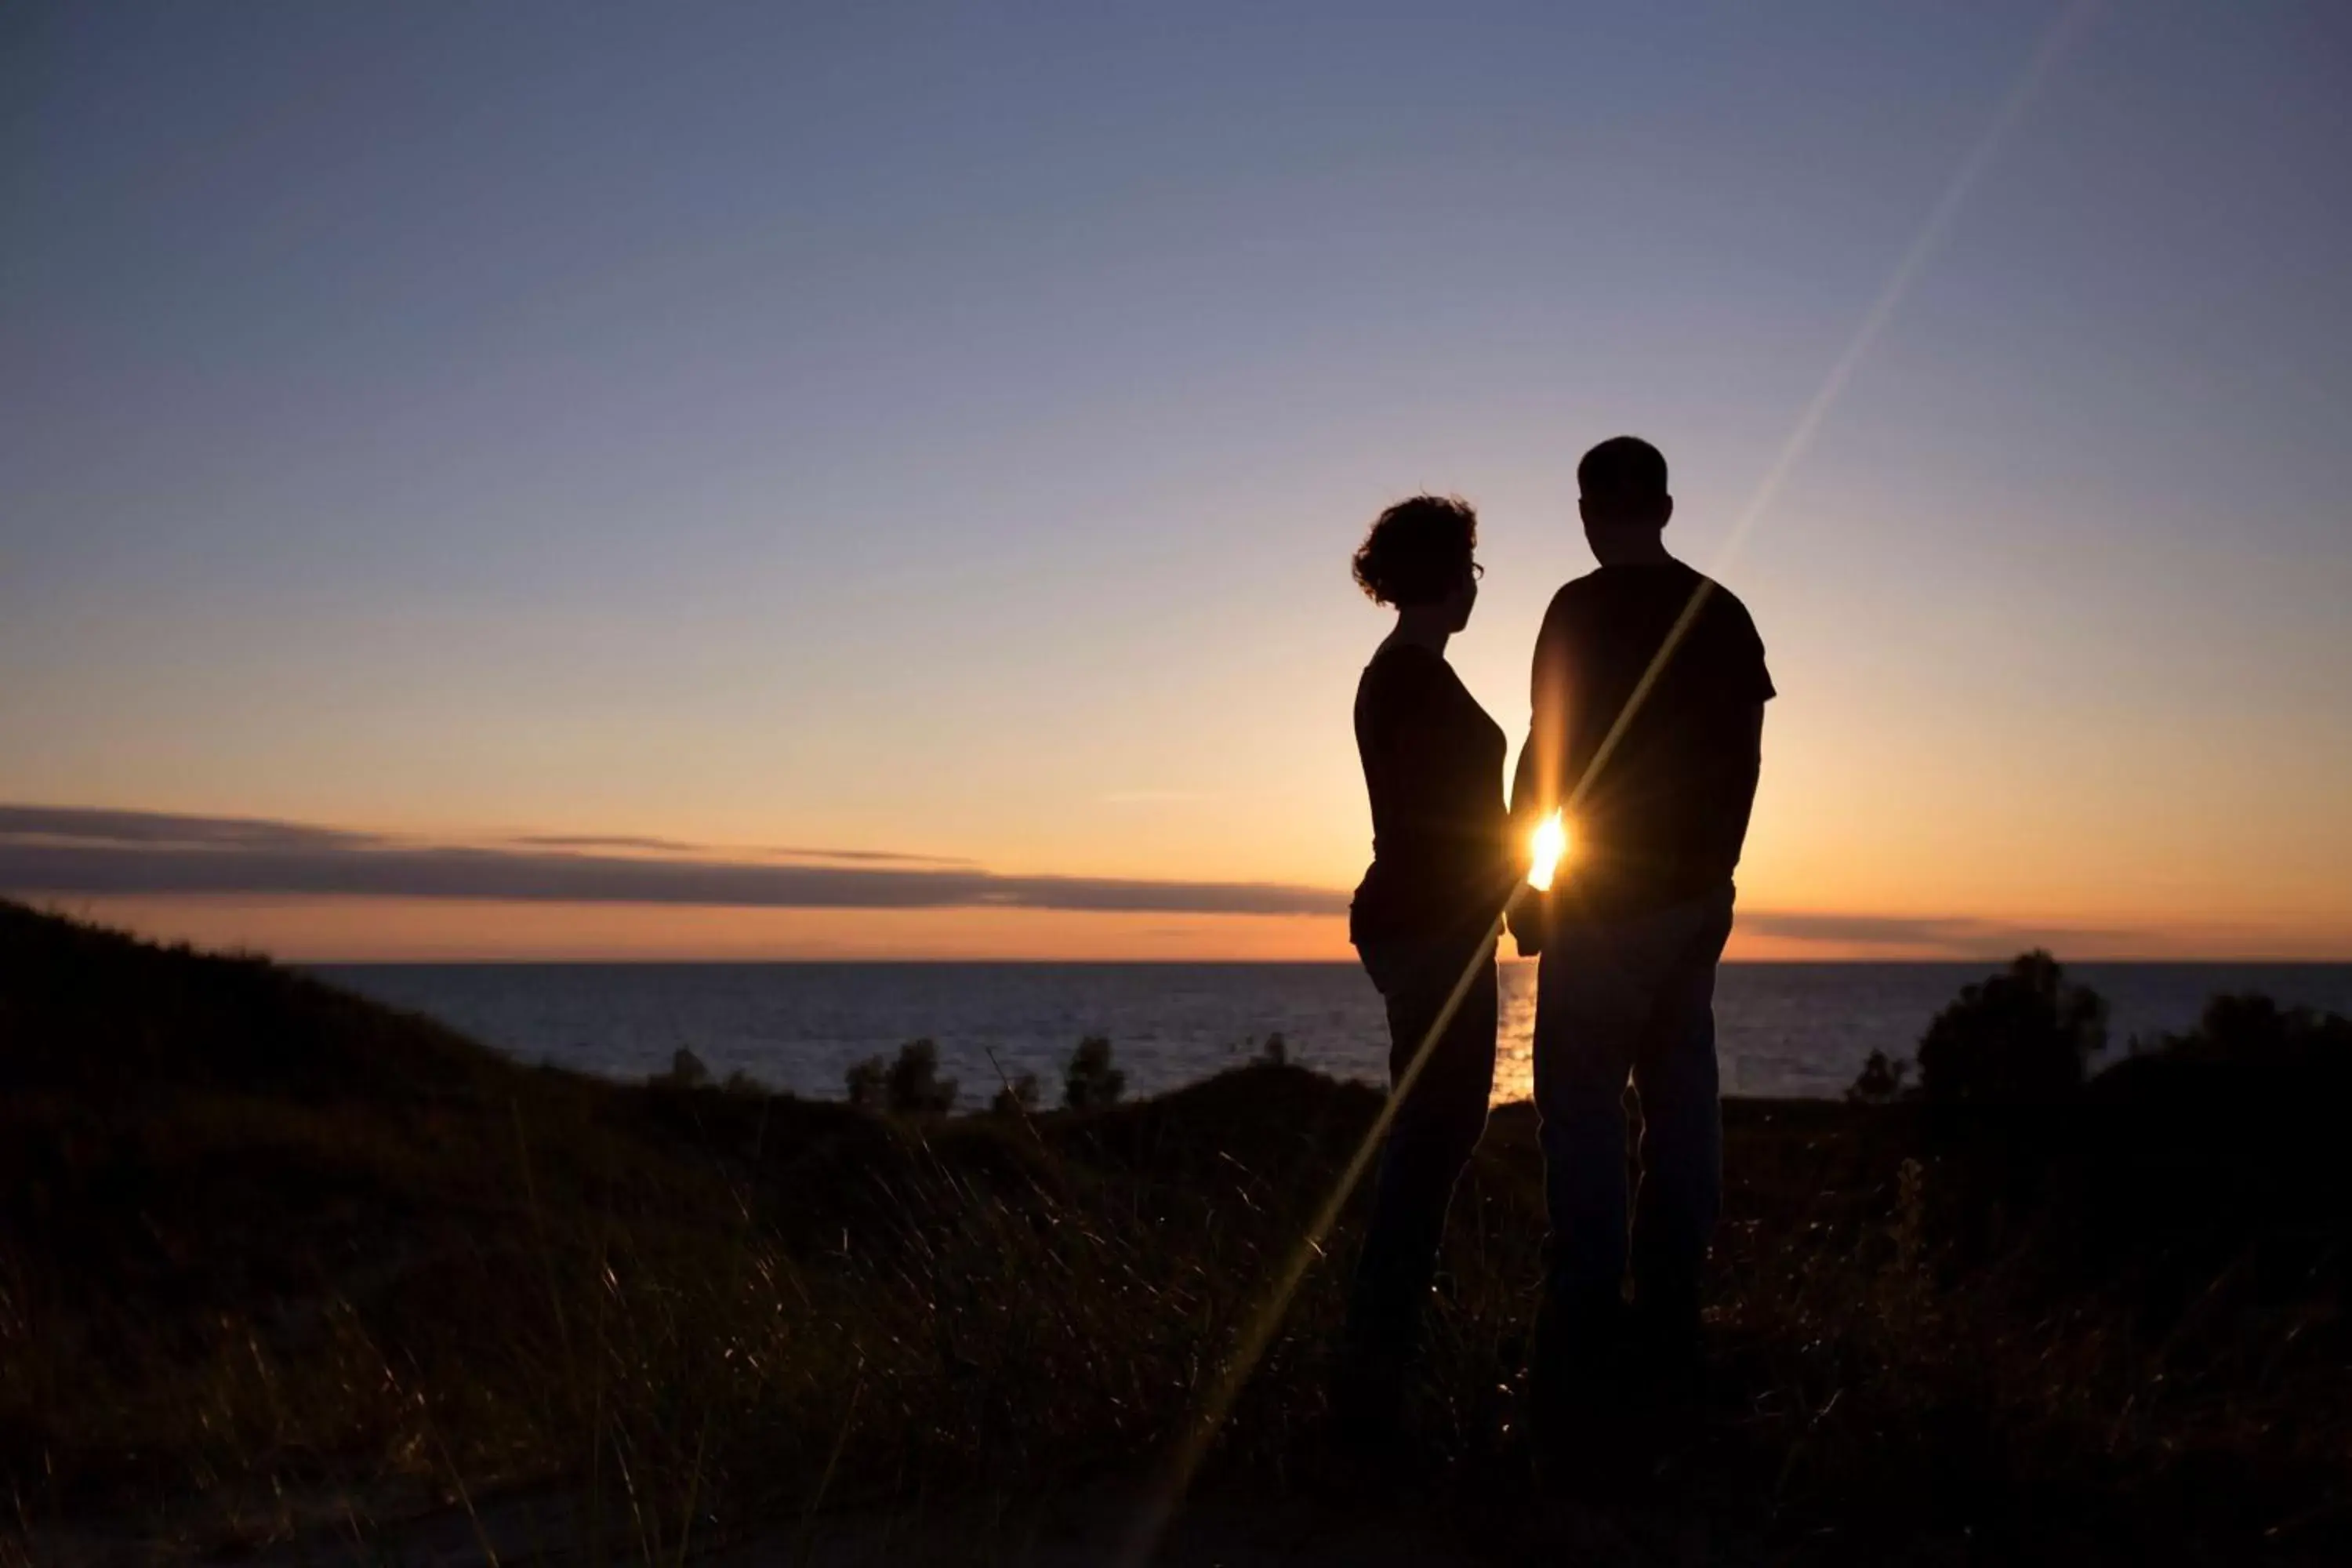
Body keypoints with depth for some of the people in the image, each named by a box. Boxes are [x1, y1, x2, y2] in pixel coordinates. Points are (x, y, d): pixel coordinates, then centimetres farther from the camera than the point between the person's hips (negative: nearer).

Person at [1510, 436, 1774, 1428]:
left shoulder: (1584, 610, -10)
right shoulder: (1723, 613, 8)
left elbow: (1548, 752, -12)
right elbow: (1742, 759, 11)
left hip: (1608, 897, -7)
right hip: (1700, 897, 7)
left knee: (1583, 1107, -4)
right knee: (1680, 1099, 10)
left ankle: (1583, 1349, -5)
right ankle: (1667, 1331, 16)